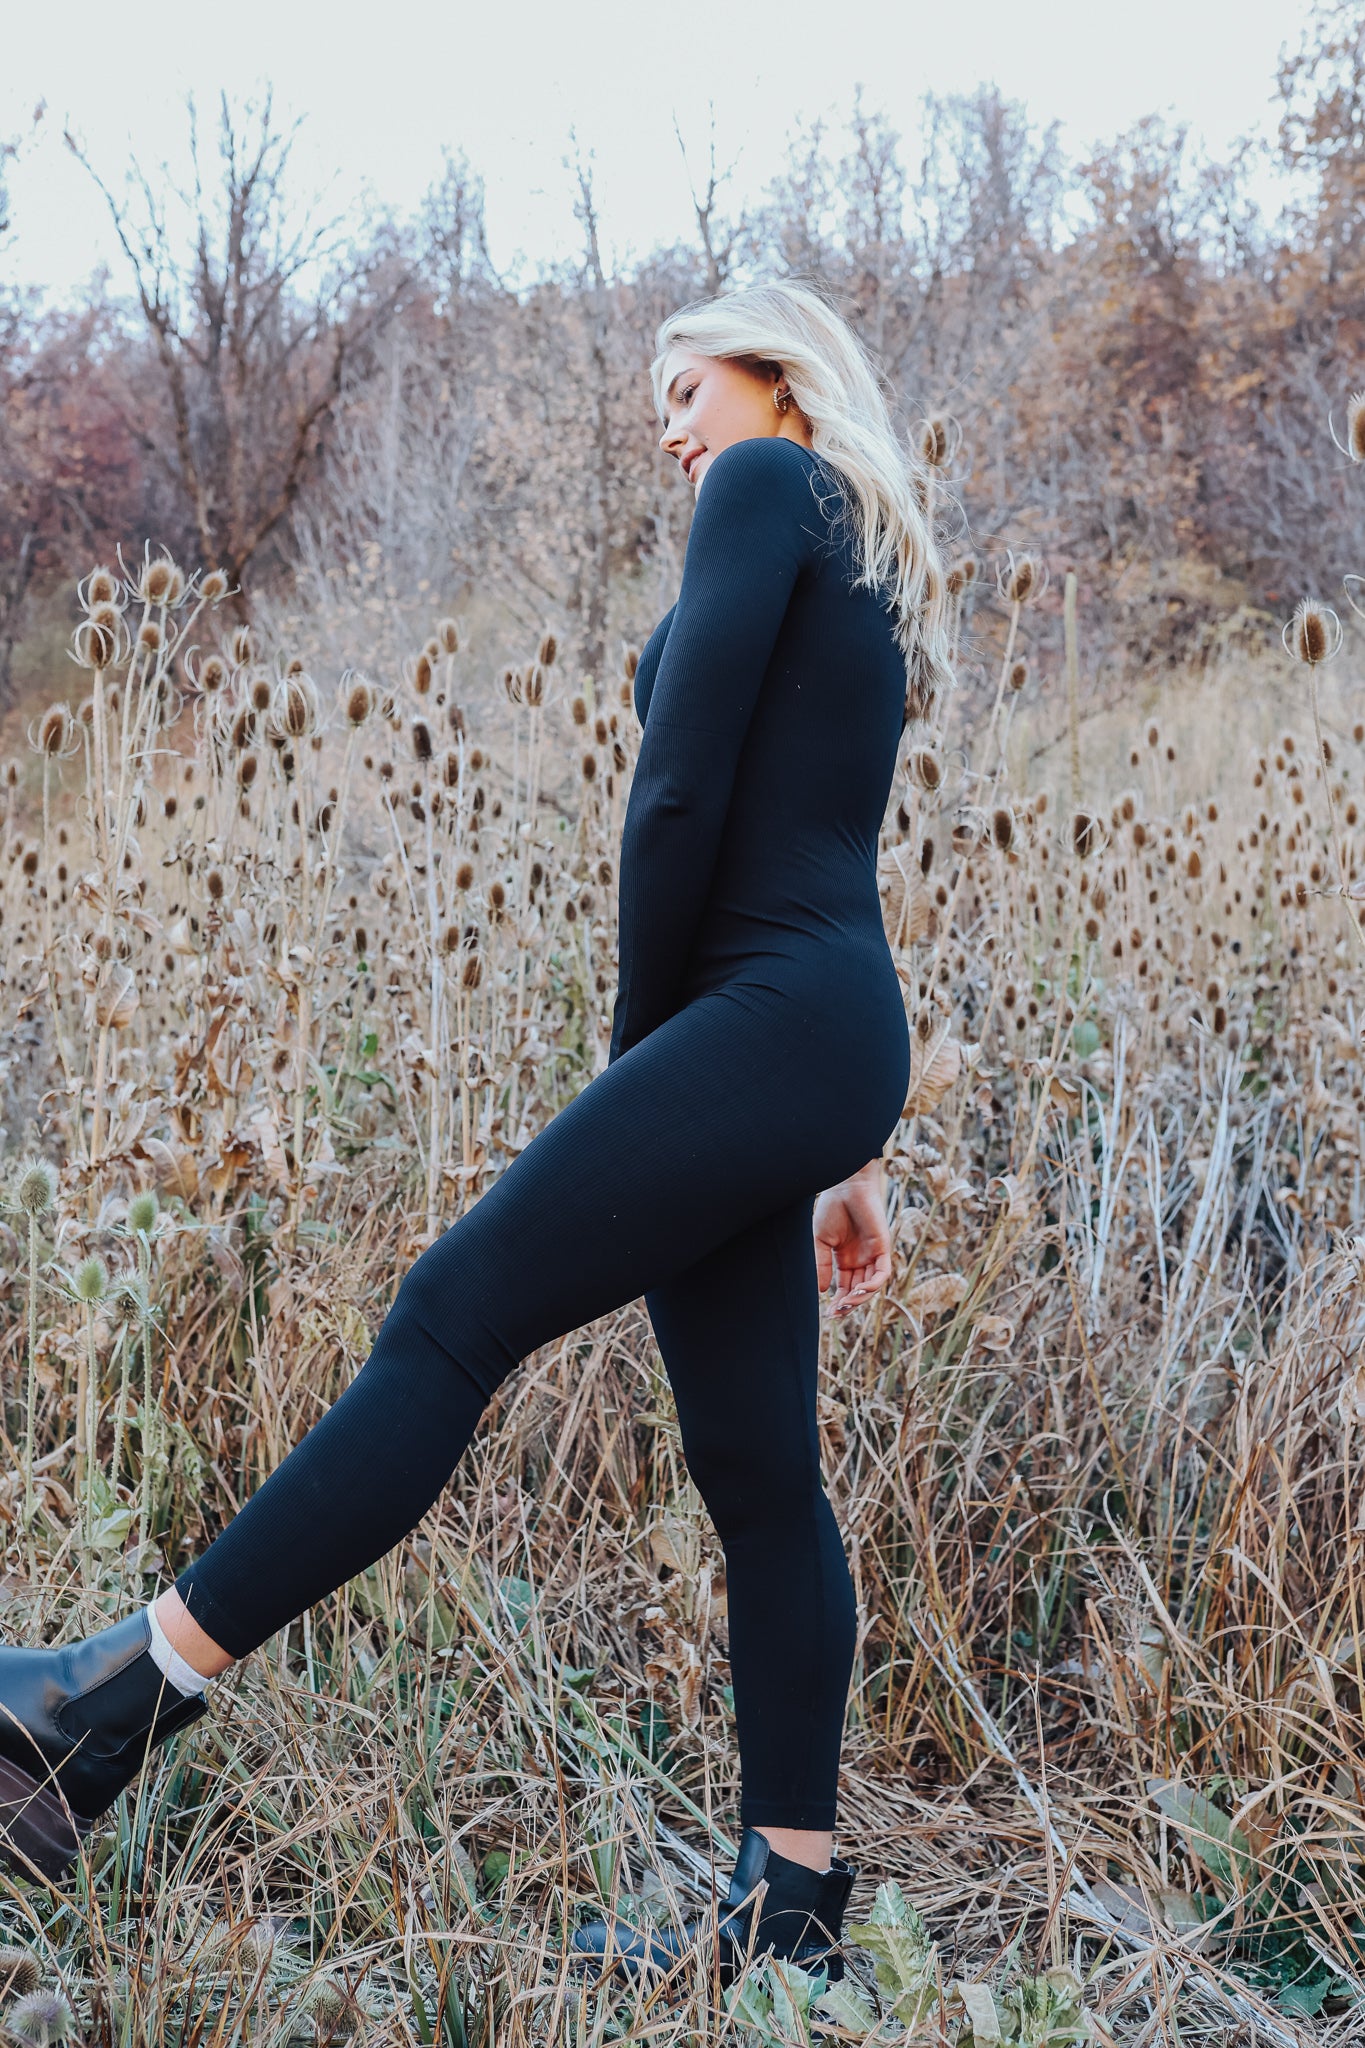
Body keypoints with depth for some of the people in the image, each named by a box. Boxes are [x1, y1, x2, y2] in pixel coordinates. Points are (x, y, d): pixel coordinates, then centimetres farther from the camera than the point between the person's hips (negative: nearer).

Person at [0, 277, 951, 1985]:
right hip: (824, 1052, 10)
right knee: (758, 1471, 7)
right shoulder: (865, 580, 27)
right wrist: (851, 1155, 26)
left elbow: (681, 788, -12)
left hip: (767, 1026, -10)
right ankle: (791, 1906, 12)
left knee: (455, 1317, -12)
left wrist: (635, 1042, -2)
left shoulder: (767, 487, -1)